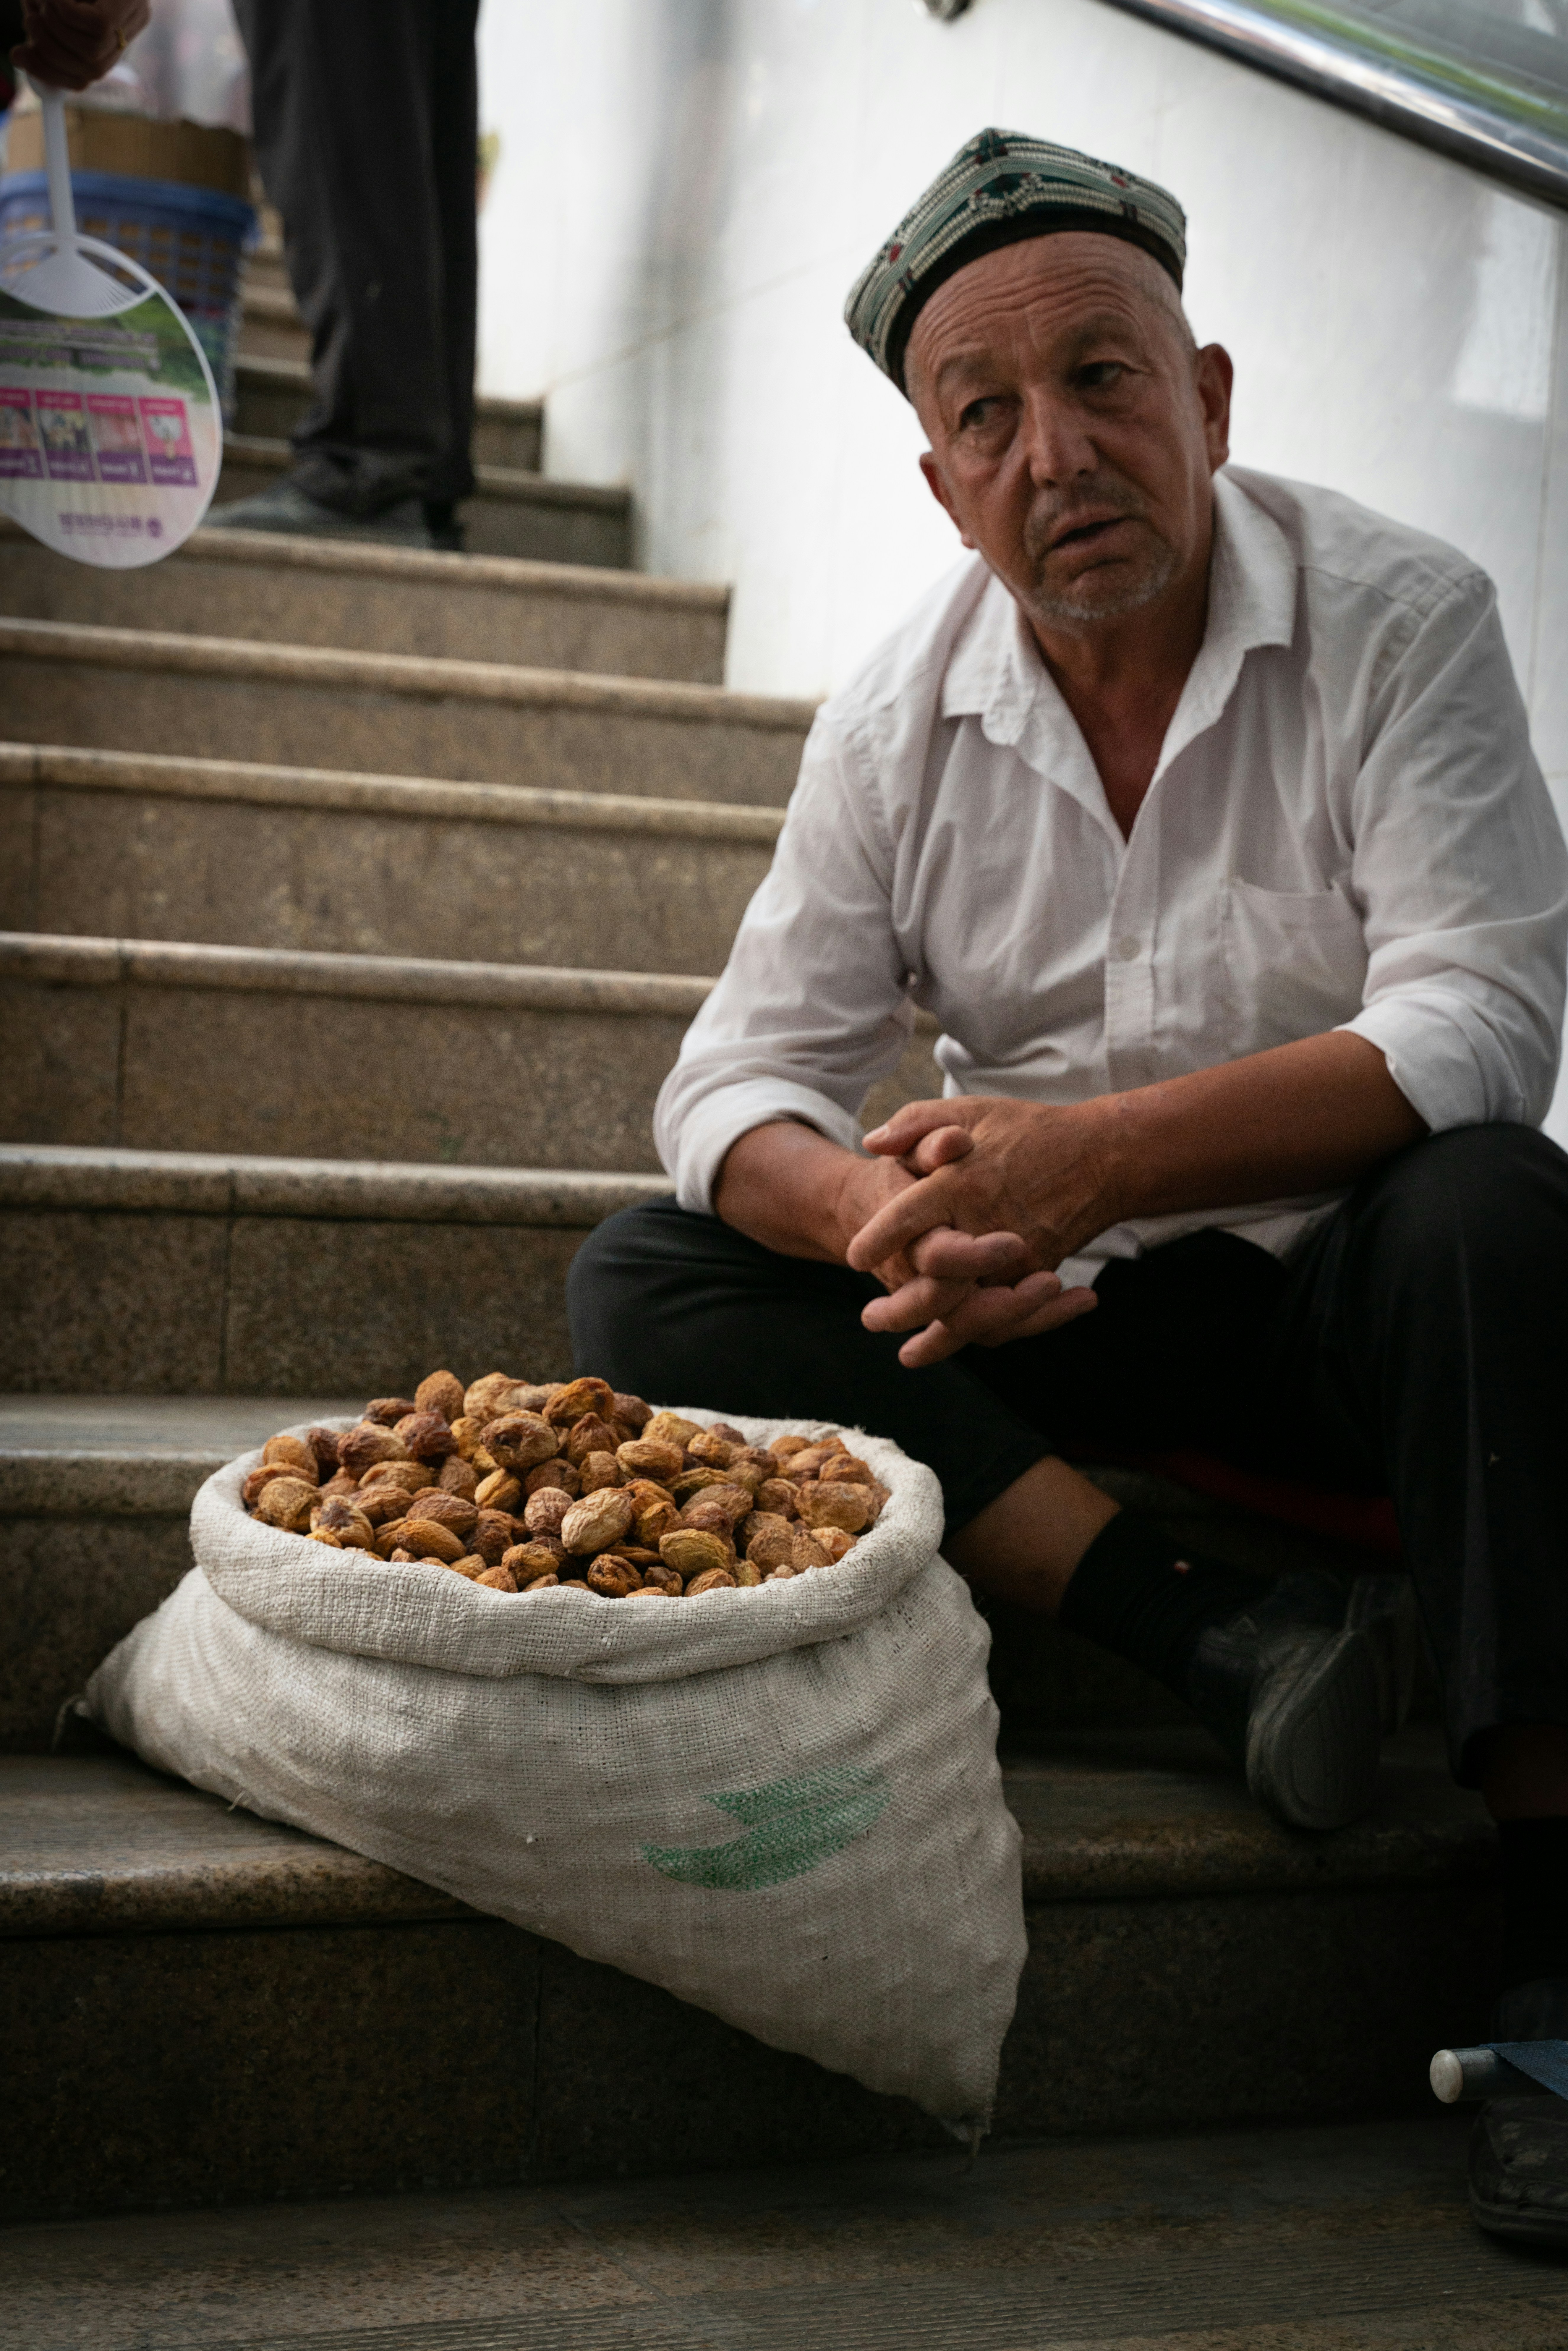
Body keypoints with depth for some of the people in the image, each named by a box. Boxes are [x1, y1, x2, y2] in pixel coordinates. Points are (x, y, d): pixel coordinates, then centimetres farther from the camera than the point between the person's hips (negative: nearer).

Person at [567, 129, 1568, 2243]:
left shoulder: (1398, 619, -10)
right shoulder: (901, 720, 0)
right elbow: (742, 1080, -4)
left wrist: (1097, 1152, -34)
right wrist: (889, 1213, -29)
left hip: (1350, 1279, -3)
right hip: (1065, 1308, 4)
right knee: (646, 1285, -16)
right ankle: (1219, 1638, -27)